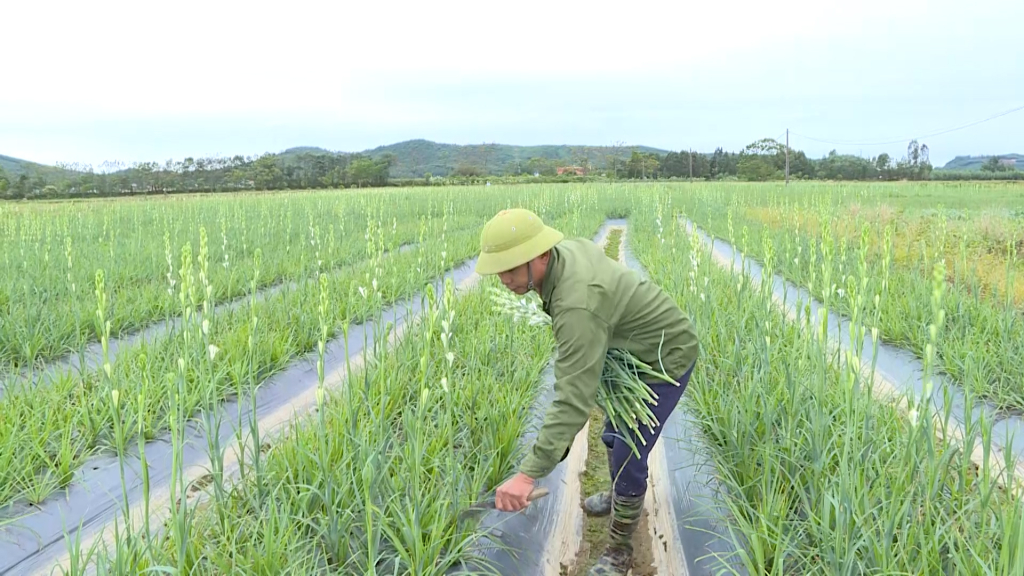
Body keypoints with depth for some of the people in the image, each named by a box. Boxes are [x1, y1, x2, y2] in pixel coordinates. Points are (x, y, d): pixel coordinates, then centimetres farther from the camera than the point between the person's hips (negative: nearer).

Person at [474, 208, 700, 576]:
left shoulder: (577, 305, -42)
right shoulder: (567, 249, -13)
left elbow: (574, 400, -46)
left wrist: (528, 475, -49)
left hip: (666, 358, -10)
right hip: (641, 349, 10)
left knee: (628, 455, -5)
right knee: (614, 432, 25)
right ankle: (620, 497, 51)